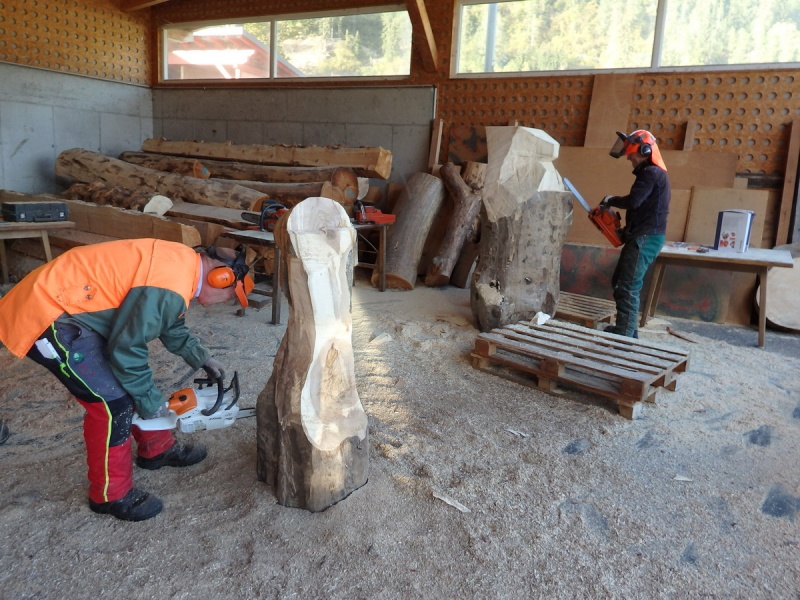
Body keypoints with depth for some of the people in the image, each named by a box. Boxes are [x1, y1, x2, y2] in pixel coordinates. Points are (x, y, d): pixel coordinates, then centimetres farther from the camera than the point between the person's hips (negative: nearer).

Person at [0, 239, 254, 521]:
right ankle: (111, 495, 12)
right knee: (112, 400, -7)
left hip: (66, 304, 10)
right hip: (47, 317, -10)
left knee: (132, 380, 17)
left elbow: (171, 326, 22)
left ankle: (156, 449, 36)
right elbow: (127, 349, -20)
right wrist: (151, 403, -7)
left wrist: (202, 359, 22)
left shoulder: (181, 262, 6)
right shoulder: (172, 283, -26)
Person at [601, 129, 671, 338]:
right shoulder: (650, 173, 20)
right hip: (642, 236, 11)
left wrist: (611, 200, -6)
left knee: (627, 287, -12)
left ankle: (625, 335, -11)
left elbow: (633, 201, -24)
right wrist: (626, 231, 14)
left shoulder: (651, 172, -13)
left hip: (646, 238, -11)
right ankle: (626, 329, 21)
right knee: (619, 282, 15)